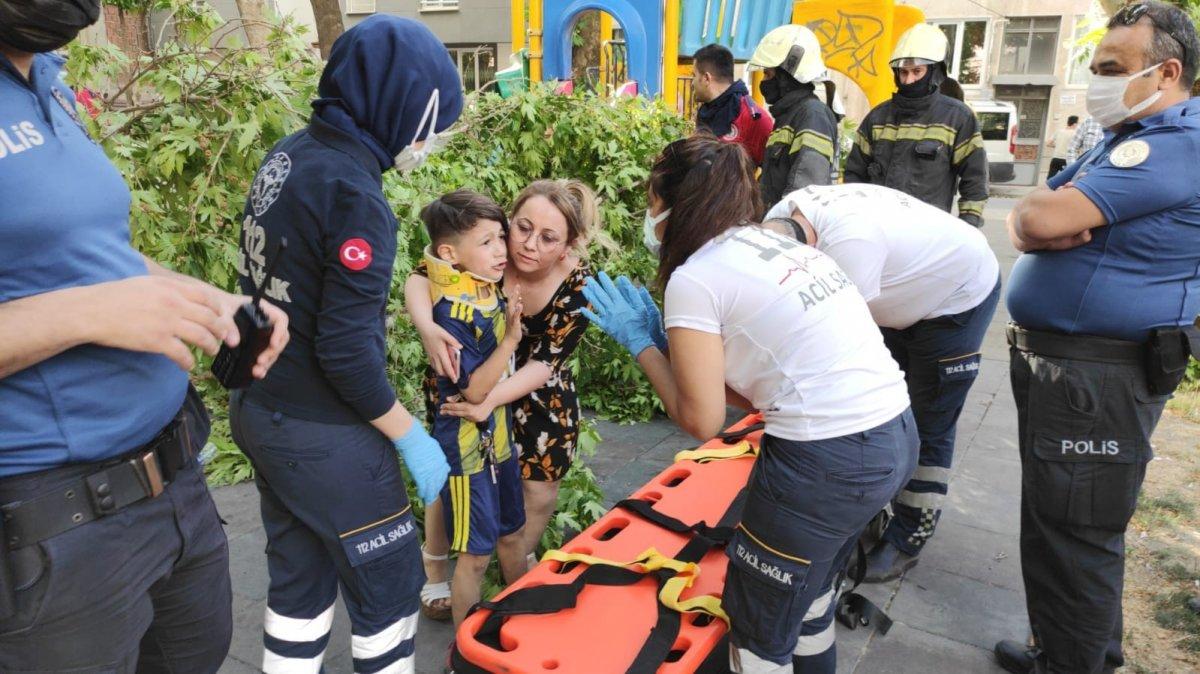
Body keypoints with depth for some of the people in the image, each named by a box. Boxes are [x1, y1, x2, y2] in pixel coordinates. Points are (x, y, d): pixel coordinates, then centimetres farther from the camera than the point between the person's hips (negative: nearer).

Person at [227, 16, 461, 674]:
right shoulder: (354, 195, -23)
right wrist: (412, 438, -13)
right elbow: (346, 353, -24)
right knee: (388, 587, 11)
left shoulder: (288, 155, 2)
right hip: (323, 438, -8)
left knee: (300, 579, 23)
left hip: (261, 414, 8)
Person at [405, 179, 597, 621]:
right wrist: (427, 327, -54)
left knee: (540, 486, 4)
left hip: (537, 392, 1)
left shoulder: (579, 285, -25)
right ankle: (435, 573, 28)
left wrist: (491, 399, -43)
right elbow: (420, 279, -32)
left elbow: (544, 363, -26)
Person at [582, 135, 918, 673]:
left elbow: (702, 420, -9)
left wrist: (642, 343, 1)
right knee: (807, 585, 29)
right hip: (897, 437, 9)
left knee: (757, 627, 12)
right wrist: (670, 343, 14)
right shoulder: (777, 245, 14)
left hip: (829, 461, -9)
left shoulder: (693, 279, -10)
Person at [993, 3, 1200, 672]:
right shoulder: (1130, 138, 16)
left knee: (1072, 534, 1)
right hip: (1059, 363, 11)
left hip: (1098, 378, -11)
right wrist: (1057, 223, -12)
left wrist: (1045, 213, -6)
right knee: (1057, 520, 22)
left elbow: (1040, 220, -28)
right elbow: (1027, 223, 9)